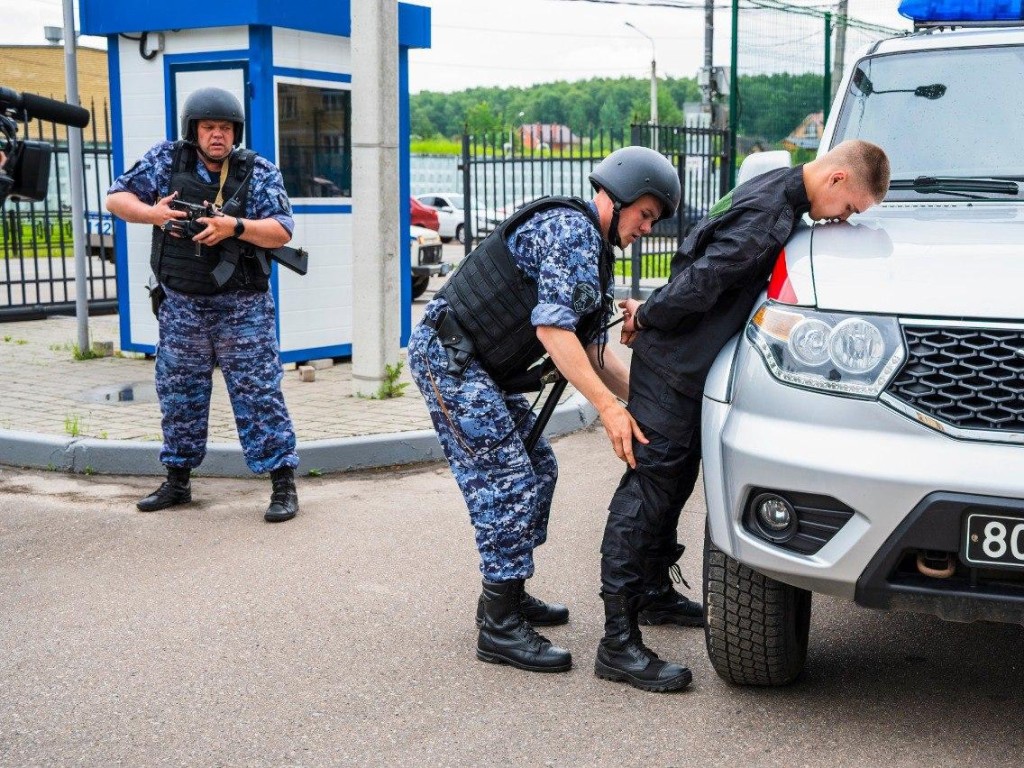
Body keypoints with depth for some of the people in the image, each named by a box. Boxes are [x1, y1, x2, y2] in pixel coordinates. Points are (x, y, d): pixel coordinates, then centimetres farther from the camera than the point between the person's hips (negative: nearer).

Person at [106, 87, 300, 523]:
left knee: (258, 391, -4)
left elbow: (282, 231, -11)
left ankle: (283, 483, 1)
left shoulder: (259, 172, -4)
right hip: (181, 306, 3)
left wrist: (235, 226, -27)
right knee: (178, 393, 11)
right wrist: (152, 213, -17)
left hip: (242, 307, -3)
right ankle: (178, 480, 26)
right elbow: (117, 198, 3)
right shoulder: (166, 160, 1)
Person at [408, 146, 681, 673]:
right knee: (507, 481, -12)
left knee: (537, 471, 13)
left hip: (479, 364, 11)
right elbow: (552, 327, -26)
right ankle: (500, 629, -7)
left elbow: (590, 352, 16)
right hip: (445, 354, -11)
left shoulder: (595, 252, 17)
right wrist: (608, 407, -29)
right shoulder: (571, 229, -16)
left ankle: (505, 595, 24)